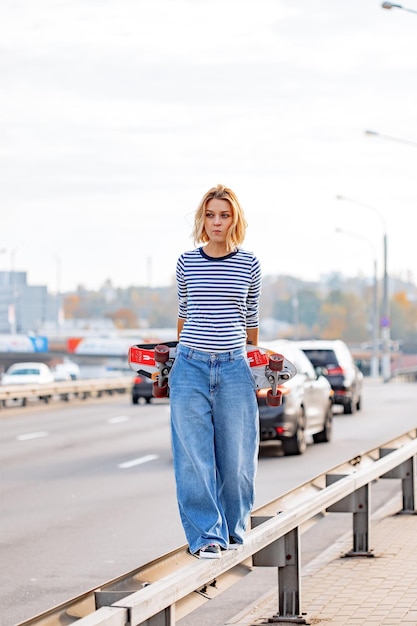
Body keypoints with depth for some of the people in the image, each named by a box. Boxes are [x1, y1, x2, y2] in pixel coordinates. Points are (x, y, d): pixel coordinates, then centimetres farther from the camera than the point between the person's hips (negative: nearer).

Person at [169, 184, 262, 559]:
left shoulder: (249, 265, 4)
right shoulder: (187, 263, 4)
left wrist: (257, 365, 18)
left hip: (234, 368, 0)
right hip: (191, 367, 0)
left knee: (236, 455, 4)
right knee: (194, 457, -3)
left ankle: (232, 530, 21)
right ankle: (205, 535, 3)